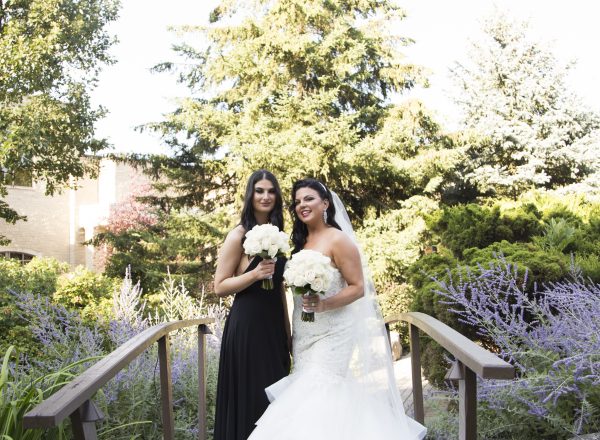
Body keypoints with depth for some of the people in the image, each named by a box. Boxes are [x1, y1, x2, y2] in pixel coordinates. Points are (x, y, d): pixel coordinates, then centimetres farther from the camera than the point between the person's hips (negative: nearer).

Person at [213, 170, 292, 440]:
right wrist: (255, 273, -23)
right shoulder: (239, 235, -10)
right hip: (247, 324, -7)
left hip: (274, 324, 7)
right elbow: (220, 286, -10)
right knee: (250, 396, 0)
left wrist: (287, 329, 17)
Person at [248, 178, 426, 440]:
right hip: (304, 335, 7)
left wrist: (324, 305, -26)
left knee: (319, 394, -12)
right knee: (307, 391, 5)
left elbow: (358, 288, -13)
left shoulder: (339, 240, -10)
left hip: (332, 334, -7)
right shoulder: (300, 242, 12)